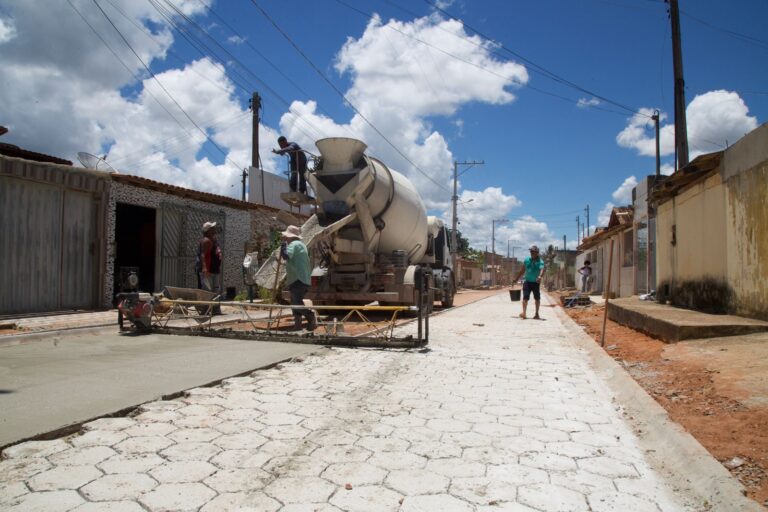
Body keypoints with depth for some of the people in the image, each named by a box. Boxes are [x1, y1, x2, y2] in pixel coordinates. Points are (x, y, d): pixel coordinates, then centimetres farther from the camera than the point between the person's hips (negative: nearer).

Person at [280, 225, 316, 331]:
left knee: (296, 302, -15)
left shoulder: (294, 244, -10)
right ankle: (297, 323, 11)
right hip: (304, 279, 11)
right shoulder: (301, 244, 23)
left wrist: (283, 243, -13)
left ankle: (311, 319, -16)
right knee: (295, 302, 12)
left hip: (298, 279, -11)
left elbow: (285, 256, -26)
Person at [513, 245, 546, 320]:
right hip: (527, 282, 2)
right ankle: (524, 313, -18)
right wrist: (516, 279, 18)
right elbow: (522, 271, 16)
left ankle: (537, 313, 23)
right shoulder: (527, 260, 6)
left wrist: (540, 276, -47)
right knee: (525, 297, -11)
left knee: (537, 298, 9)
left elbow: (542, 270, -27)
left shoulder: (540, 261, -8)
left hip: (536, 283, -2)